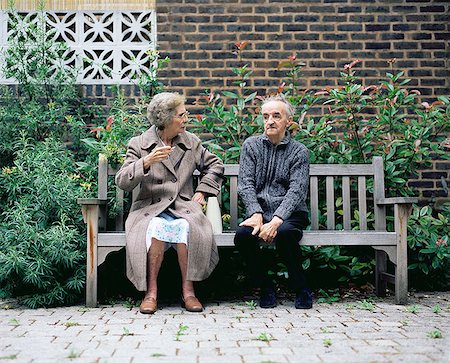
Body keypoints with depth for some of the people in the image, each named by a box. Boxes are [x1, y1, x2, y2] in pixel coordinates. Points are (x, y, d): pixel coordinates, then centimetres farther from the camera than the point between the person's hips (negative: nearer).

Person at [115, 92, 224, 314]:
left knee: (186, 227, -34)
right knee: (157, 227, -36)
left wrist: (202, 191, 12)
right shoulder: (139, 144, 5)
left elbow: (215, 165, 27)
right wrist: (146, 162, -21)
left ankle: (188, 290, -21)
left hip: (184, 207, 2)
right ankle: (151, 291, -22)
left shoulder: (191, 142, 14)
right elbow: (122, 182, -5)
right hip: (150, 208, -1)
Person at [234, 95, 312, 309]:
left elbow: (297, 191, -9)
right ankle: (266, 287, -6)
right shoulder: (251, 145, 11)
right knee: (243, 234, -29)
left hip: (289, 214, -2)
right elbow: (245, 185, 1)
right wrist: (256, 214, -17)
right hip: (259, 211, 2)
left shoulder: (299, 152, 4)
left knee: (284, 233, -35)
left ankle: (301, 289, -11)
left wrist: (276, 220, -25)